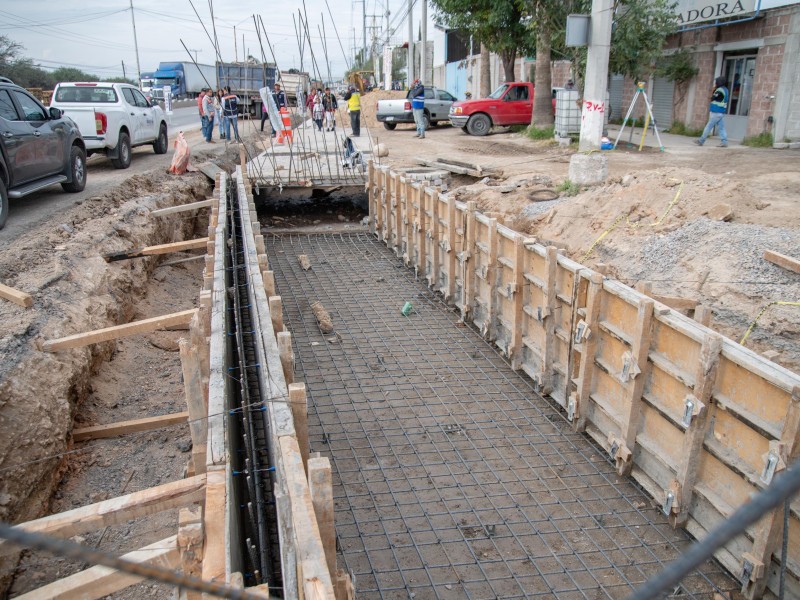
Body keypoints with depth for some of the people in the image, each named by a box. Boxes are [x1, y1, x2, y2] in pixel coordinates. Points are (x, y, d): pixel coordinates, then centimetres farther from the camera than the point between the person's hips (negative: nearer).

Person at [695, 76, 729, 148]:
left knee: (709, 127, -1)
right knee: (722, 128, 4)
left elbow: (712, 98, -10)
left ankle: (701, 141, 5)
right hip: (722, 113, 9)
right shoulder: (725, 90, 16)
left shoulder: (720, 90, -13)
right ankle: (724, 142, -2)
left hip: (716, 112, -9)